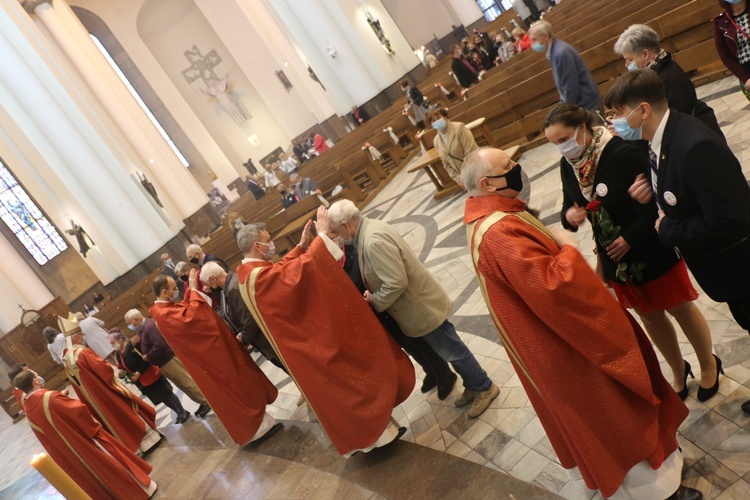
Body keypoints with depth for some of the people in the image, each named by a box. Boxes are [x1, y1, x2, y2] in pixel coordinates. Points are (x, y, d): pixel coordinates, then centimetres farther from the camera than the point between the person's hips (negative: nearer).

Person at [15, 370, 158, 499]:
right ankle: (143, 487, 25)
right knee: (111, 462, 12)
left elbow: (49, 438, 8)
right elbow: (78, 409, -26)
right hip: (87, 441, -6)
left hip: (70, 454, 6)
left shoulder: (29, 413, -2)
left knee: (92, 474, 21)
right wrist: (94, 426, -9)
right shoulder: (50, 397, -25)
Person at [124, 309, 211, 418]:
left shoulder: (149, 326, -23)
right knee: (184, 386, 15)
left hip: (169, 360, -10)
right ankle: (203, 402, 23)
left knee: (188, 383, -3)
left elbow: (159, 345, -30)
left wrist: (147, 357, -18)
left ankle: (207, 402, 7)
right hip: (164, 363, 10)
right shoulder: (143, 328, 10)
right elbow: (147, 346, 20)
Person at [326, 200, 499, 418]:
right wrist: (372, 292, 1)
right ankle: (474, 386, 39)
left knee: (451, 350, 8)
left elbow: (396, 282, -33)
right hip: (415, 304, 10)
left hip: (421, 306, -10)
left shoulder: (373, 241, -31)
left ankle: (484, 388, 28)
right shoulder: (367, 228, 1)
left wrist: (375, 301, -18)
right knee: (448, 349, 22)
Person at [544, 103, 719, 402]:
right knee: (649, 317, 21)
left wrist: (630, 237, -27)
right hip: (616, 258, 6)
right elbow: (569, 205, 5)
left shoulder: (623, 154, -26)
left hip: (653, 252, -6)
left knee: (681, 309, 16)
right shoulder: (568, 165, -5)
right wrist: (569, 216, -18)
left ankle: (708, 365, 42)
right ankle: (679, 370, 45)